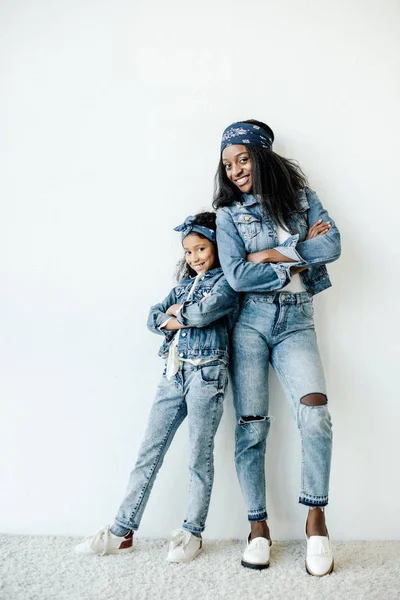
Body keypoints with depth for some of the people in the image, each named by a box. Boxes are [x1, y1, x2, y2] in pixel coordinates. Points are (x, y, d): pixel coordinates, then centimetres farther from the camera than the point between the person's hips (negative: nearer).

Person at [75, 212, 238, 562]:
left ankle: (193, 533, 16)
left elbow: (208, 310, -17)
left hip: (206, 374, -5)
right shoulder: (183, 286, 21)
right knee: (149, 453, 5)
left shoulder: (226, 281, 3)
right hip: (173, 373, 6)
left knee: (200, 456, 2)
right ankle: (122, 531, 12)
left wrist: (176, 312, 1)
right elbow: (153, 318, 9)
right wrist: (188, 317, -8)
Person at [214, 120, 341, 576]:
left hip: (295, 321, 0)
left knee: (315, 414, -18)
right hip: (250, 322, 0)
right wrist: (300, 257, -5)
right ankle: (257, 524, 13)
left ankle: (315, 517, 1)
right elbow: (236, 276, -8)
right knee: (251, 427, -3)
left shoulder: (302, 197, 11)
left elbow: (333, 245, -5)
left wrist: (273, 253, -7)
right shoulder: (228, 213, 6)